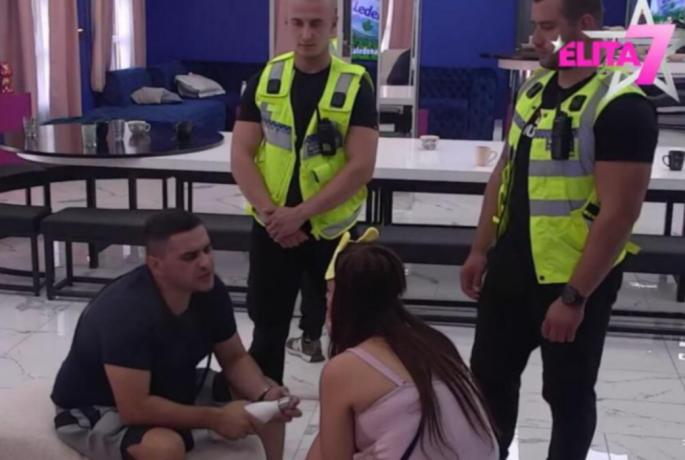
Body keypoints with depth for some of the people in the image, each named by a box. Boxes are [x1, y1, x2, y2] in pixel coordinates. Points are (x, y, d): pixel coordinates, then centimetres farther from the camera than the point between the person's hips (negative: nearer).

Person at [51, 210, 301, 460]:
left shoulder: (209, 289, -13)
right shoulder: (127, 311, -35)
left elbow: (234, 358, -1)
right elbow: (135, 409, -35)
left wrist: (265, 394, -21)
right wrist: (216, 418, -28)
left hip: (170, 389, 8)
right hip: (96, 411, -7)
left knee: (271, 401, -2)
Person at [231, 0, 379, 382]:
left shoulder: (356, 85, -9)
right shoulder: (265, 80, 0)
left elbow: (361, 167, -16)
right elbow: (241, 156, -1)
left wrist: (299, 214, -20)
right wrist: (269, 212, -15)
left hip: (332, 229, -2)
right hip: (272, 228, 2)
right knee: (268, 330, 11)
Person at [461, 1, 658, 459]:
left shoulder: (620, 105, -19)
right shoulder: (534, 87, 5)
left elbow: (619, 212, -22)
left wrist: (574, 297, -20)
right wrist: (481, 249, 12)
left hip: (574, 279, -7)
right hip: (512, 267, 7)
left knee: (567, 391, 11)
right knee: (490, 374, 18)